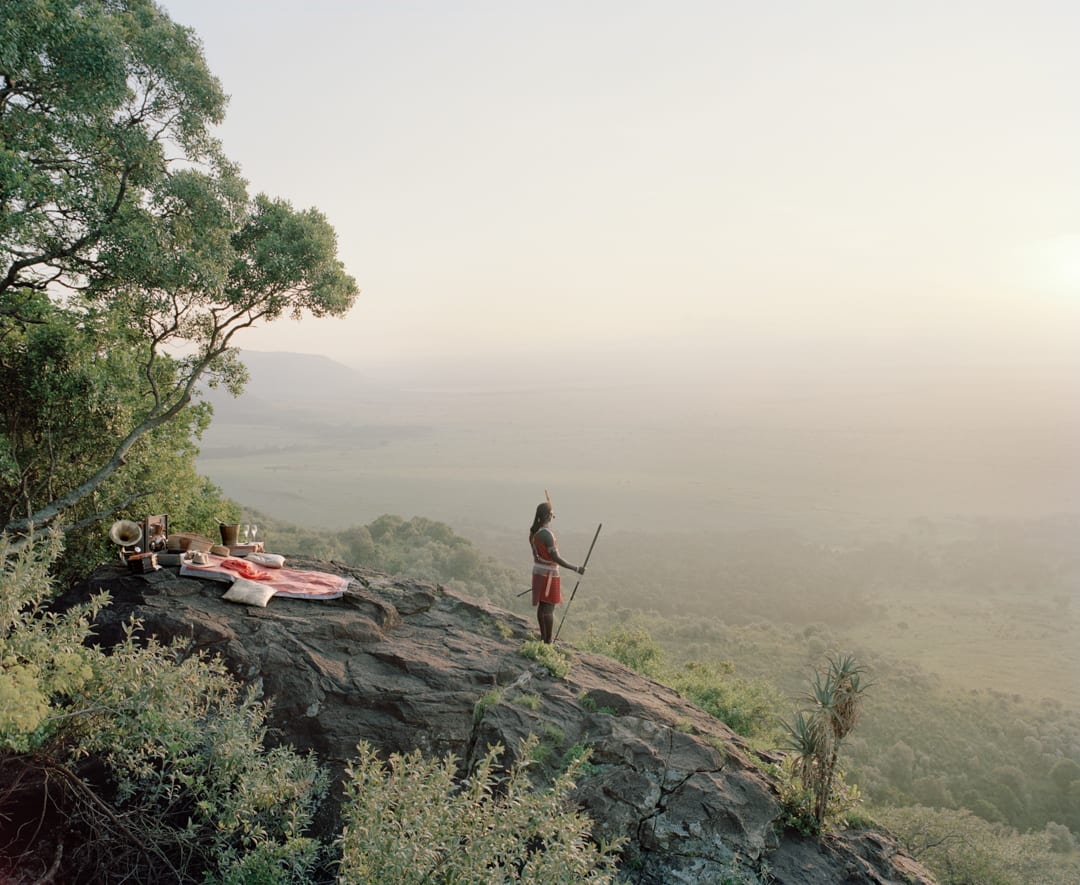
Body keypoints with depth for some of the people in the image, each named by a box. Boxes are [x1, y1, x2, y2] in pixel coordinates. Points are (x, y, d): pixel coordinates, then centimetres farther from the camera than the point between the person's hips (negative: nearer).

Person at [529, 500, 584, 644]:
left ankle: (543, 636, 26)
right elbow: (555, 558, -25)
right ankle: (548, 641, 2)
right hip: (548, 574, -9)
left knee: (542, 605, 16)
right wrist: (576, 568, -22)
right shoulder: (546, 534, -24)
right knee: (549, 607, -2)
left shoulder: (534, 531, 3)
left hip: (538, 571, 9)